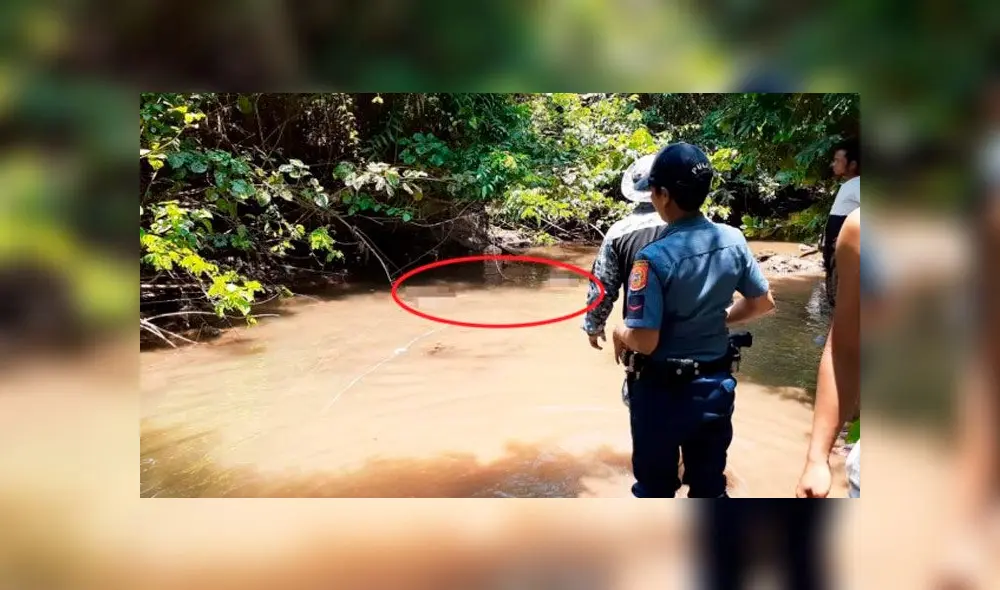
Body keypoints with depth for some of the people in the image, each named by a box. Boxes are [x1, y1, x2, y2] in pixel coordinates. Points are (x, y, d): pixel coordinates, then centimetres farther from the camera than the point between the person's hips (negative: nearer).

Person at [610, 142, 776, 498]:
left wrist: (620, 332, -4)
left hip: (662, 390, -5)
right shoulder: (733, 240, -6)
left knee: (655, 488, 15)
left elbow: (645, 341, -24)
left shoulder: (655, 257, -24)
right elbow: (763, 303, 5)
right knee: (710, 487, 20)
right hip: (716, 385, 5)